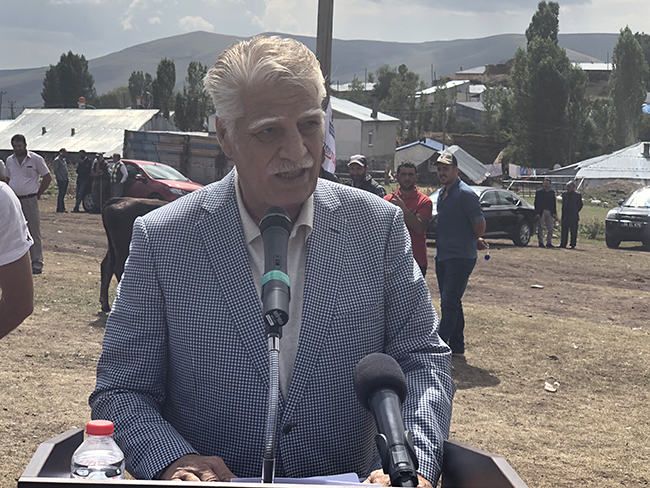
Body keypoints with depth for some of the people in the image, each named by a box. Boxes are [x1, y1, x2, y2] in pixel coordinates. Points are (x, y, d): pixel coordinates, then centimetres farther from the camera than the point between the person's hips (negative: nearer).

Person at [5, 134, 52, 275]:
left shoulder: (36, 159, -4)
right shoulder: (10, 160, 9)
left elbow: (47, 178, 2)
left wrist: (38, 194, 0)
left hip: (29, 200, -4)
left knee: (34, 232, -2)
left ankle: (37, 264, 2)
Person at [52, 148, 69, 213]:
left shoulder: (64, 160, 19)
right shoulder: (57, 160, -8)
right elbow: (55, 170, -13)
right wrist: (60, 178, -19)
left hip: (65, 179, 9)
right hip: (61, 180, -9)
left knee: (63, 194, 10)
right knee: (61, 194, -9)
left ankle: (60, 208, 15)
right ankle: (60, 209, -7)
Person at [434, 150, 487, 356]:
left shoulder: (465, 194, -14)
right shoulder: (442, 194, 13)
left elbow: (480, 225, -15)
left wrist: (474, 241, 4)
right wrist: (475, 241, 18)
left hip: (461, 257, -9)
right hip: (442, 256, 9)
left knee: (449, 304, -9)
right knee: (451, 303, 13)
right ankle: (457, 347, 21)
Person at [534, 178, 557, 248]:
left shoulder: (552, 192, 15)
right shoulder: (539, 192, 3)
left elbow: (554, 203, 16)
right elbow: (536, 203, -1)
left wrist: (554, 213, 6)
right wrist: (537, 213, -10)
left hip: (549, 212, 4)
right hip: (541, 212, -4)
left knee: (550, 228, 2)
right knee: (540, 228, -2)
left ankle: (549, 242, 10)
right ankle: (541, 242, 2)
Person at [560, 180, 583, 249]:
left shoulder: (577, 195, -4)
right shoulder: (564, 194, 10)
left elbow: (580, 205, 4)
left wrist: (575, 212, 2)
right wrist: (563, 212, 11)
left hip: (573, 217, -5)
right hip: (565, 216, 5)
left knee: (573, 231, 0)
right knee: (564, 231, 6)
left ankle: (573, 245, 6)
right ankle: (563, 244, 11)